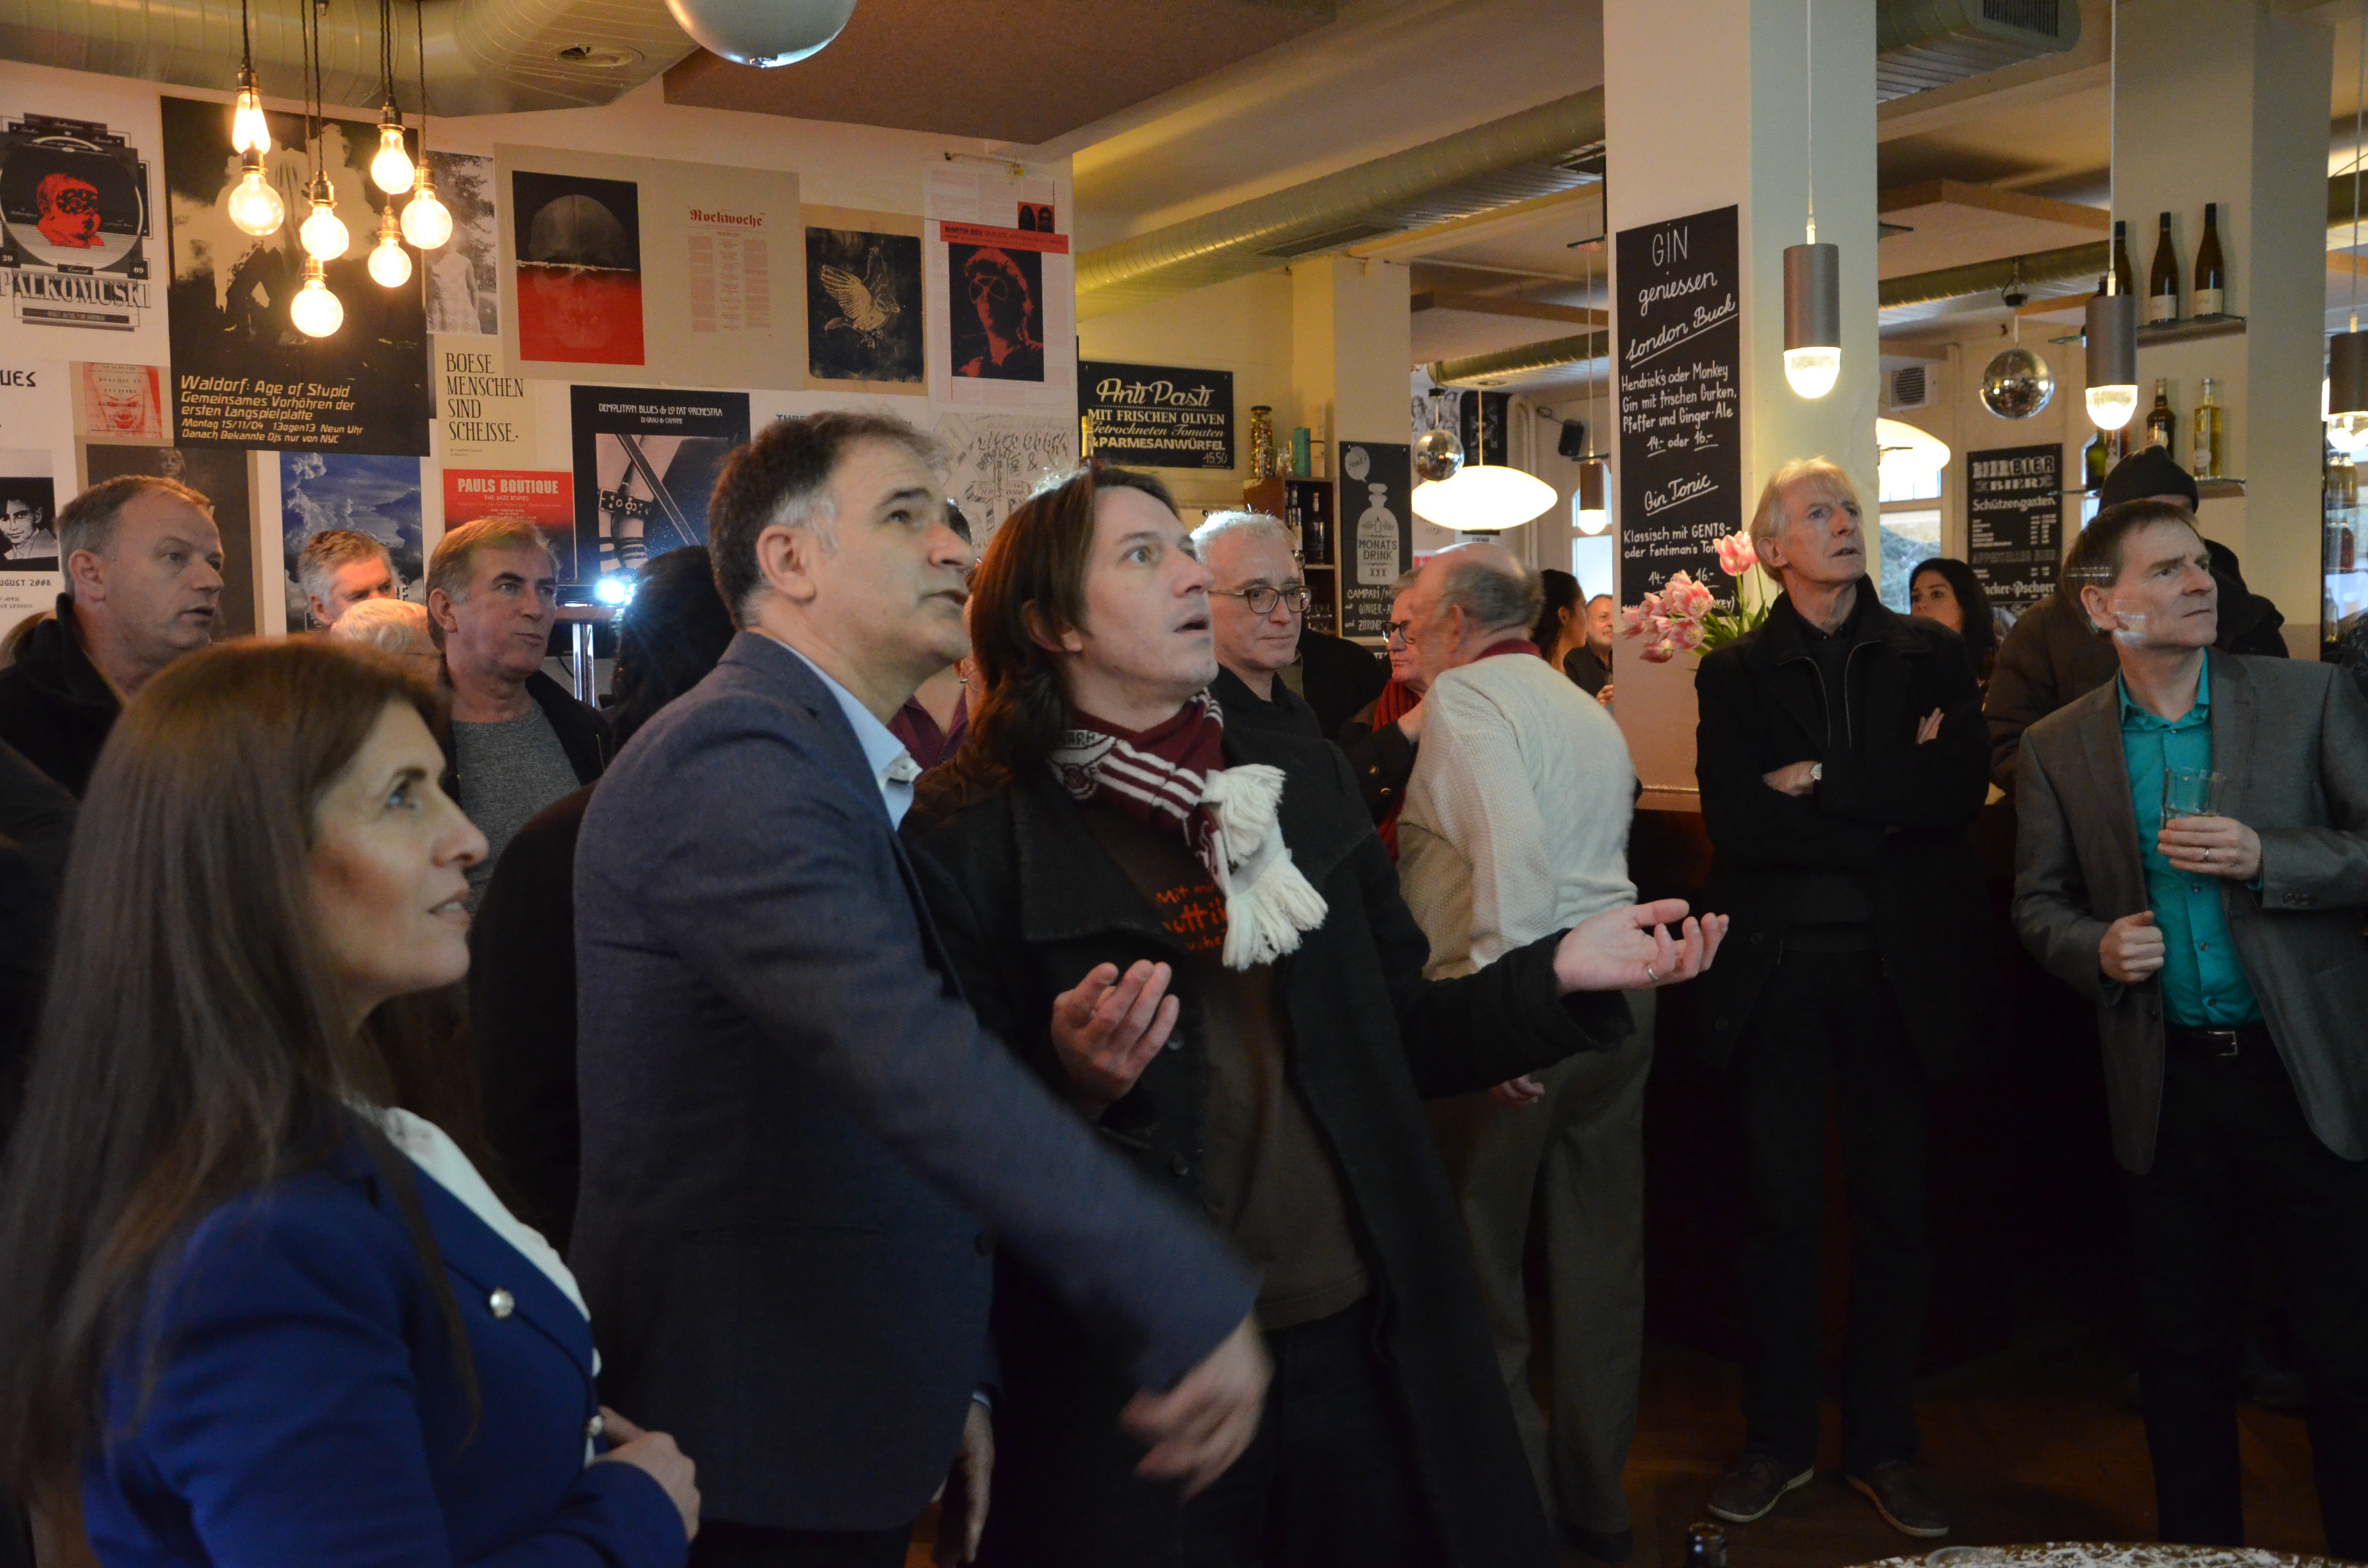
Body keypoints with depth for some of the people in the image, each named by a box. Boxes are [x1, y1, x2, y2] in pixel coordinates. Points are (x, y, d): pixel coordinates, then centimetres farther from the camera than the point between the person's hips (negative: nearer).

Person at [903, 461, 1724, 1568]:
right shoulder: (969, 843, -8)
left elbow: (1397, 1036, 10)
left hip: (1361, 1346, 4)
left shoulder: (1306, 783, 7)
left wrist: (1556, 976, -4)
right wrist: (1074, 1086, -27)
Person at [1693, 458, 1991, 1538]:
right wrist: (1887, 805, -13)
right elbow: (1734, 817, -10)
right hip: (1777, 967, -1)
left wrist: (1821, 781, -14)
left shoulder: (1930, 657, 7)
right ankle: (1777, 1440, 22)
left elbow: (1962, 790, -9)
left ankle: (1883, 1445, 25)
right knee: (1779, 1207, 7)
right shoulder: (1735, 674, 5)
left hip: (1899, 965, 1)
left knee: (1895, 1207, 9)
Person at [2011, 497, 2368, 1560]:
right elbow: (2038, 902, 9)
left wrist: (2264, 858, -17)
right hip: (2168, 1084, 2)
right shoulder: (2058, 746, 3)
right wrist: (2098, 948, -11)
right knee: (2184, 1349, 13)